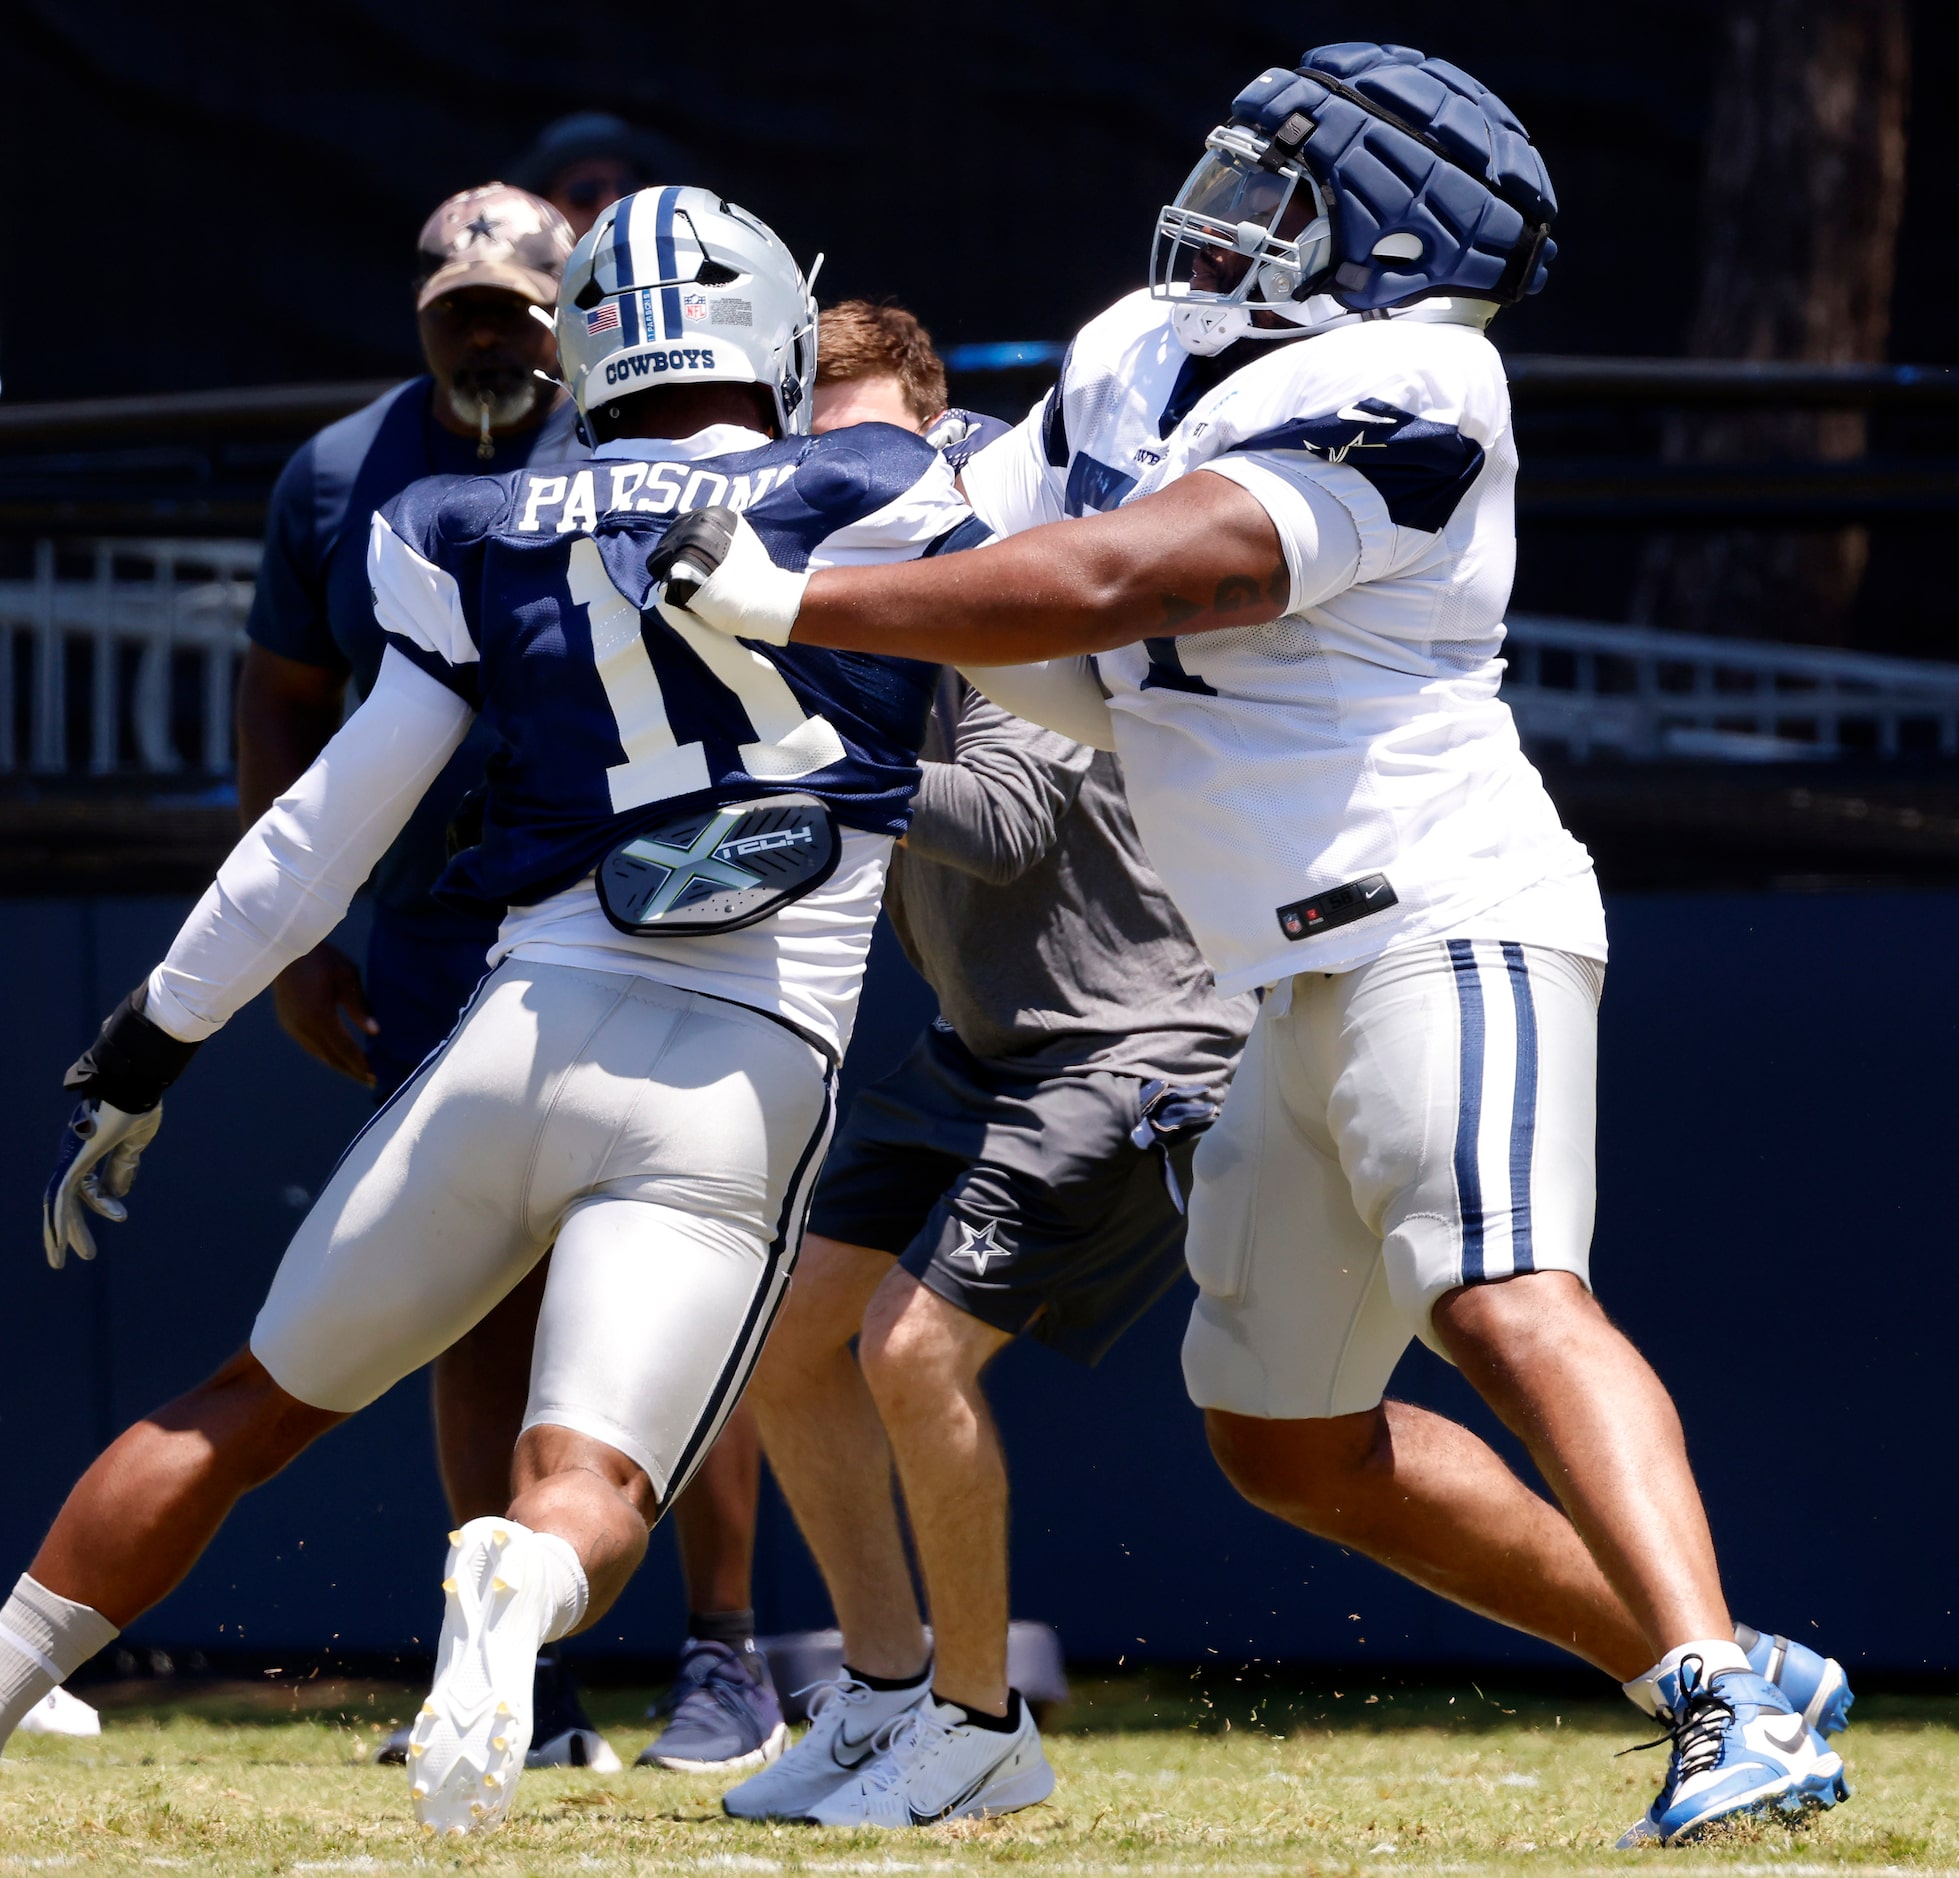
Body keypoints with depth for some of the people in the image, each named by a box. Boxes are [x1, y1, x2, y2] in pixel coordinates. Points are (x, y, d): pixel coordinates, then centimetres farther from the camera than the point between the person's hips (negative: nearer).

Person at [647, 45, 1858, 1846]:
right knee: (1291, 1441, 13)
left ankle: (1734, 1706, -42)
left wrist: (793, 608, -23)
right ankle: (1716, 1677, 15)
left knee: (1508, 1305, -30)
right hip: (1308, 983, 10)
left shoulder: (1395, 410, -18)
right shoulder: (1137, 363, 10)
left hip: (1448, 928, -10)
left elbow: (1109, 584, -26)